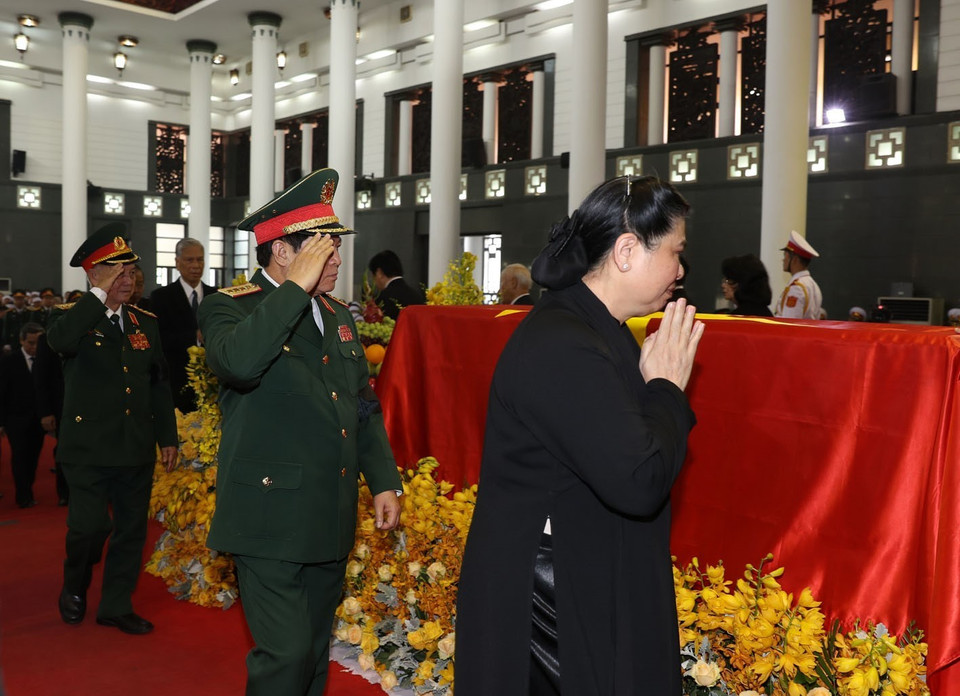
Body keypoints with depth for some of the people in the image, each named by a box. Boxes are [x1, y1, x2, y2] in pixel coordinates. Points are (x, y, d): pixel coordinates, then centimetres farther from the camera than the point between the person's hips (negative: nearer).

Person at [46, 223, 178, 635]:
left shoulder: (145, 322, 10)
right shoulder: (72, 317, -3)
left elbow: (159, 384, 15)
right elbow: (60, 340, -30)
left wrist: (168, 437, 11)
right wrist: (101, 294, -24)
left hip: (137, 447, 5)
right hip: (89, 447, -4)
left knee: (132, 528, 9)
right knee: (90, 525, -9)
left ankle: (117, 605, 25)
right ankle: (74, 588, 22)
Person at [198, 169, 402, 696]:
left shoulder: (338, 315, 13)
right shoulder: (230, 307, -8)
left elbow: (365, 406, 19)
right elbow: (237, 362, -33)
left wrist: (384, 480, 11)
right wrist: (297, 286, -25)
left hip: (331, 518, 7)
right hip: (271, 518, -7)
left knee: (315, 649, 18)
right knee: (286, 652, -9)